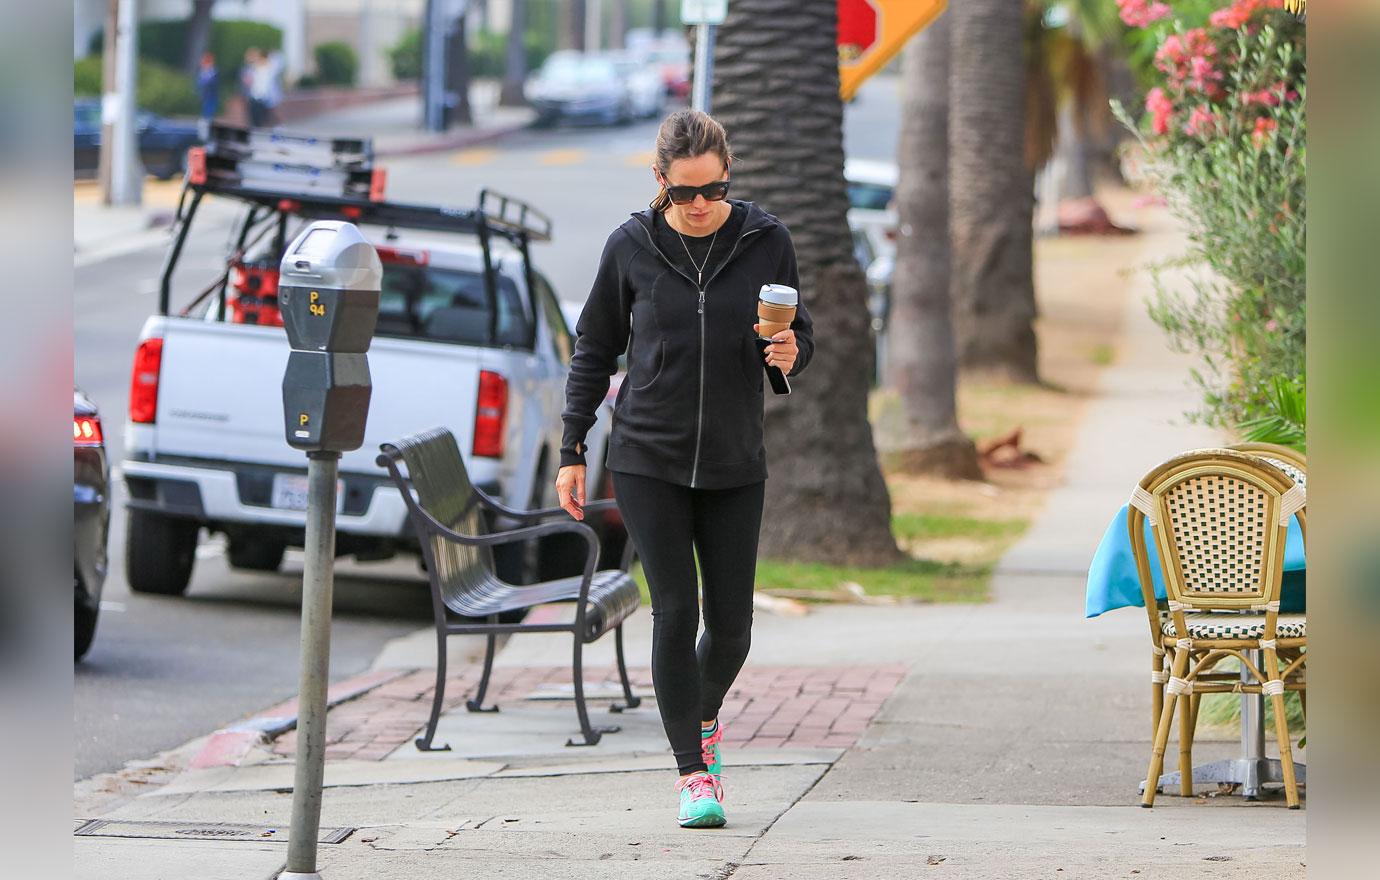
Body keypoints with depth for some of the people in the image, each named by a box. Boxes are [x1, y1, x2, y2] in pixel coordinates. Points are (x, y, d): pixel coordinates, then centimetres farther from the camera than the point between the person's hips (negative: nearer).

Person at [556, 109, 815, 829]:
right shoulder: (631, 247, -2)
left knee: (732, 625, 3)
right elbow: (595, 350, 7)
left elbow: (800, 335, 10)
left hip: (735, 465, 1)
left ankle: (703, 718, 35)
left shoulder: (765, 242, -1)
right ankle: (692, 771, -2)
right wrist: (572, 451, 5)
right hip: (647, 459, -1)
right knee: (676, 611, -9)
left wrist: (789, 353, -15)